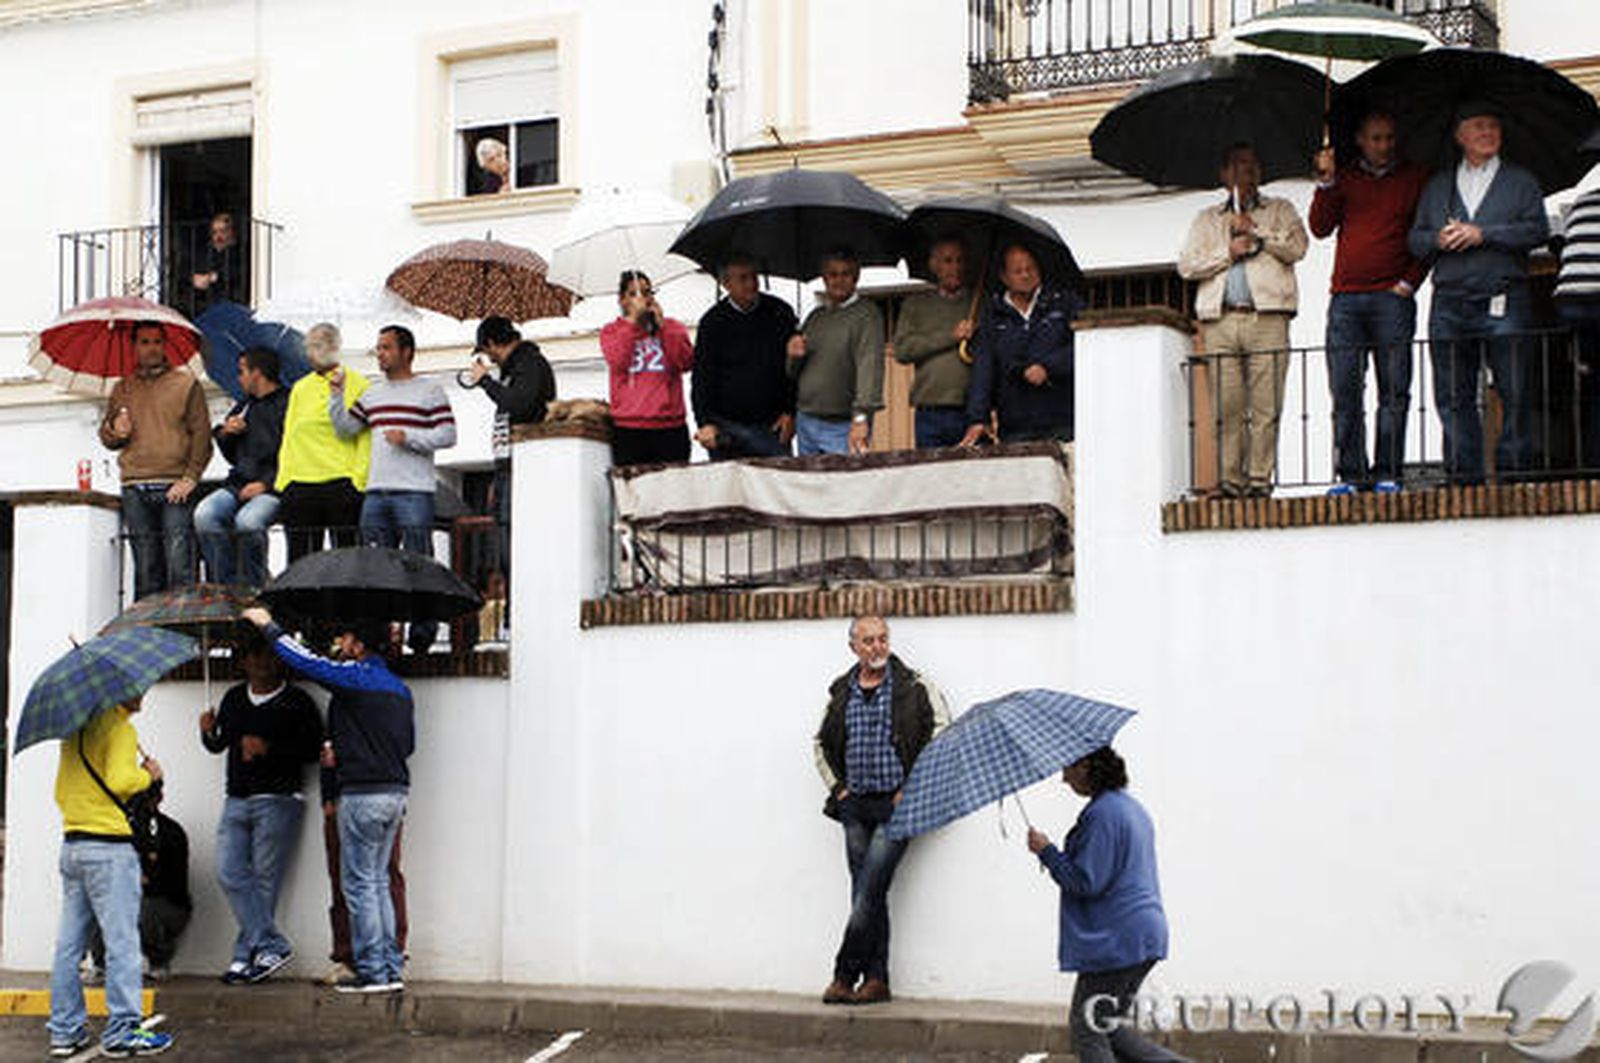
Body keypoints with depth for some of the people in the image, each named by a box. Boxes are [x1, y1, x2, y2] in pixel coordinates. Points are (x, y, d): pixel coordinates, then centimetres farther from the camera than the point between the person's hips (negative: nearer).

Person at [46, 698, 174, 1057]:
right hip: (109, 847, -8)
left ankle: (65, 1030, 13)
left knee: (69, 944, 9)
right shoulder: (120, 728, -9)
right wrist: (149, 775, -5)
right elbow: (119, 781, -22)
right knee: (122, 942, -4)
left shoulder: (75, 730, 16)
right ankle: (122, 1030, -4)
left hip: (71, 846, 8)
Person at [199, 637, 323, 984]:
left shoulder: (296, 702, 0)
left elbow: (312, 748, -6)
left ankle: (246, 955, -1)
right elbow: (219, 744, 22)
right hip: (236, 800, 5)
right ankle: (272, 946, -6)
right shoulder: (234, 698, 16)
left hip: (278, 800, -5)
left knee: (264, 879, -5)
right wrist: (209, 733, 0)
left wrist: (268, 748, -15)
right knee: (230, 874, -7)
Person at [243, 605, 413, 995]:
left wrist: (268, 626, 6)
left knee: (359, 882, -2)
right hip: (395, 790, 8)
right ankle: (392, 968, 13)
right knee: (377, 880, 14)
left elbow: (305, 661, -9)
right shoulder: (398, 687, 14)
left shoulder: (354, 677, -11)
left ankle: (373, 971, -1)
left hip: (363, 793, -8)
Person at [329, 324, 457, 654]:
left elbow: (447, 435, -3)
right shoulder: (372, 394, 19)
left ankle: (423, 630, -1)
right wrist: (336, 395, 7)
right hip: (376, 491, 6)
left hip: (414, 491, -6)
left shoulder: (429, 390, 3)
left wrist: (408, 438, -12)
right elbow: (346, 429, 19)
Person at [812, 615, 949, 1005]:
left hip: (896, 805, -4)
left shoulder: (914, 689, -1)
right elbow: (821, 744, 24)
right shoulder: (841, 693, 11)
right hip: (856, 806, 4)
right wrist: (837, 787, 13)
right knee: (868, 896, 4)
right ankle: (876, 979, 8)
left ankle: (845, 976, -5)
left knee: (868, 893, -10)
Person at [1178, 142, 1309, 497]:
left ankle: (1260, 478, -7)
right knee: (1228, 407, -6)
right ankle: (1231, 480, -4)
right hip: (1221, 321, 1)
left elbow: (1296, 248, 3)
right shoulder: (1207, 219, 24)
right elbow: (1186, 266, 11)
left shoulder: (1280, 210, 21)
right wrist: (1228, 252, 0)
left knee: (1265, 406, -8)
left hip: (1267, 317, -1)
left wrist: (1255, 230, 1)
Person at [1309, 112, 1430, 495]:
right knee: (1344, 392, -3)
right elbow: (1320, 228, 7)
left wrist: (1409, 282, -2)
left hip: (1392, 297, -2)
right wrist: (1326, 183, -4)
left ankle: (1387, 473, -3)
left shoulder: (1416, 177, 10)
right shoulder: (1345, 177, 15)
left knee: (1394, 389, -4)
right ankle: (1350, 474, 0)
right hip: (1345, 298, 2)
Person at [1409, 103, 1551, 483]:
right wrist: (1439, 239, -5)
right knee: (1453, 396, 1)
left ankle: (1515, 467, 0)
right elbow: (1415, 239, 17)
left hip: (1503, 299, -2)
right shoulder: (1437, 185, 20)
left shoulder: (1520, 180, 12)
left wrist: (1482, 234, -9)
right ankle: (1462, 473, 5)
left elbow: (1537, 230, -1)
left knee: (1515, 393, -6)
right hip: (1449, 302, 2)